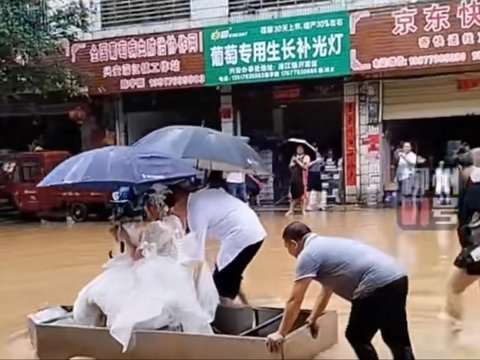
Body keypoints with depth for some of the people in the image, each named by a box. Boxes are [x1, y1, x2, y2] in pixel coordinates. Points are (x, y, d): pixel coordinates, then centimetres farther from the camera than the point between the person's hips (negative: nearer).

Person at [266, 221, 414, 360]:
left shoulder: (308, 254, -1)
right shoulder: (325, 245, 27)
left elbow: (295, 301, -1)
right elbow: (326, 291, 38)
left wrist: (280, 333, 8)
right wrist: (312, 319, 46)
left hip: (377, 284, -9)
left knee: (357, 337, 9)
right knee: (398, 340, 18)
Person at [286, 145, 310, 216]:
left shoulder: (306, 157, 1)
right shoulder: (294, 157, 18)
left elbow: (305, 166, -11)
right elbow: (290, 166, 13)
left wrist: (297, 161, -13)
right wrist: (294, 162, -5)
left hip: (302, 178, -4)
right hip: (294, 178, 4)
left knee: (302, 194, -6)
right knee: (293, 194, 6)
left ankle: (303, 210, -1)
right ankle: (291, 210, 10)